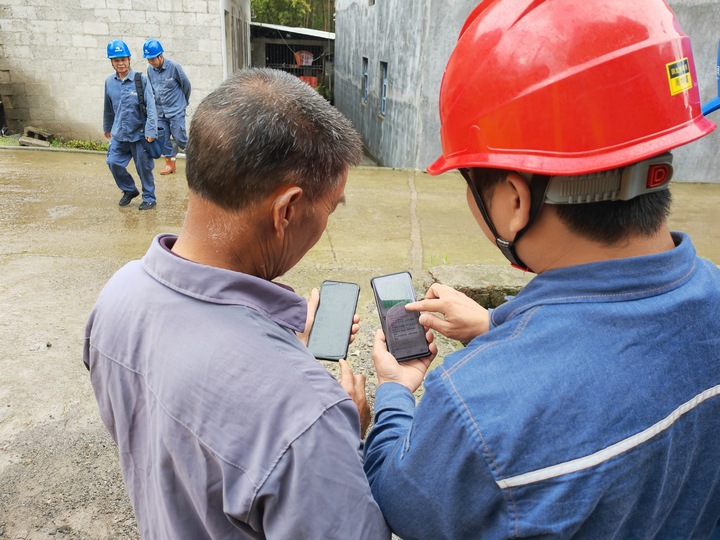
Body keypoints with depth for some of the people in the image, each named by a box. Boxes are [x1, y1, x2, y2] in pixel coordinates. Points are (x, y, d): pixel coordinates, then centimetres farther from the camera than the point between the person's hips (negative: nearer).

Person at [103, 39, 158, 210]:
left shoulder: (141, 80, -10)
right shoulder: (109, 82, 4)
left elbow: (150, 107, -14)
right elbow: (108, 108, 17)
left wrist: (151, 130, -21)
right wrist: (107, 127, 27)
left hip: (139, 133, -5)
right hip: (119, 133, 5)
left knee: (144, 167, 2)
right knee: (113, 162, 2)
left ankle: (149, 198, 19)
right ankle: (129, 190, 25)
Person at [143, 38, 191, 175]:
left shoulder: (174, 66, -14)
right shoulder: (150, 69, 0)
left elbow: (186, 85, -2)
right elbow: (151, 89, 14)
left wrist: (183, 101, 10)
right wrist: (156, 103, 14)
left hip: (176, 111, -5)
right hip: (160, 111, 5)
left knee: (179, 138, -7)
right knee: (163, 139, 5)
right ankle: (170, 164, 18)